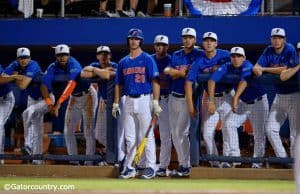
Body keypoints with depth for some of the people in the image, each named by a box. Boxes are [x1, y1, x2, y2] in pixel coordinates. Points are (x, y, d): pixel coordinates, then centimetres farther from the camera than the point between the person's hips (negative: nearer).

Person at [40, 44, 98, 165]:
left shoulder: (73, 65, -28)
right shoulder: (53, 68, -10)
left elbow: (71, 84, -41)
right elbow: (44, 85, -20)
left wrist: (58, 104, -47)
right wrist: (49, 103, -36)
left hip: (87, 95, -7)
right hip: (74, 98, 7)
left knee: (88, 131, -9)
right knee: (68, 131, 4)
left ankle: (89, 161, -8)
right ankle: (73, 160, 10)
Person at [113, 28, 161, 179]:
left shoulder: (147, 59, -1)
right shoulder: (123, 62, 14)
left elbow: (155, 81, -7)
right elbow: (119, 84, 18)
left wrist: (155, 102, -15)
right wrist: (116, 103, 11)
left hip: (144, 100, -5)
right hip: (128, 101, 5)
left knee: (147, 135, -5)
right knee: (130, 137, 7)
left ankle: (150, 167, -2)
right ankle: (129, 167, 10)